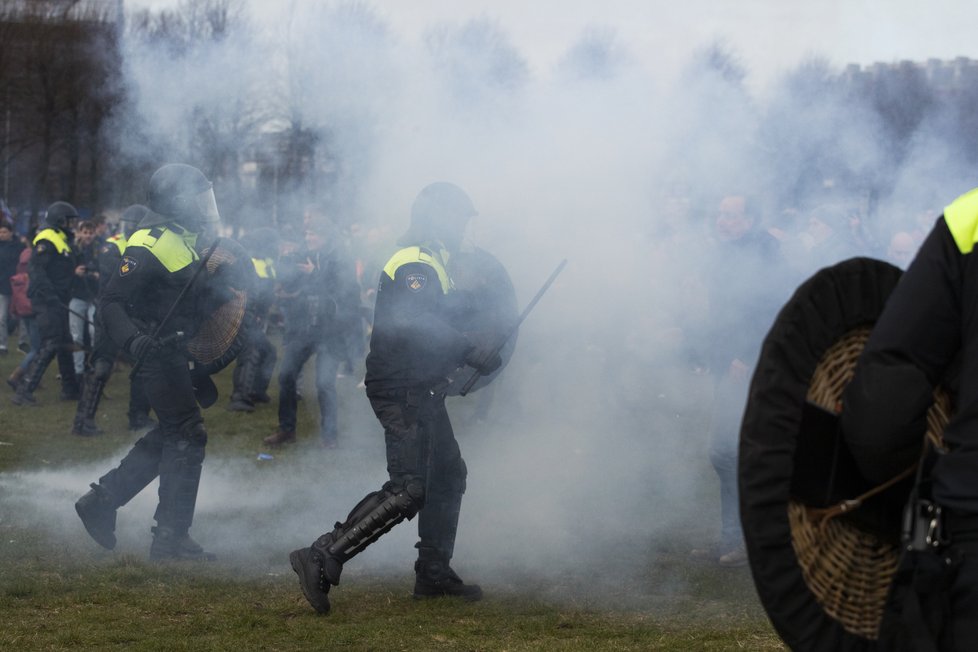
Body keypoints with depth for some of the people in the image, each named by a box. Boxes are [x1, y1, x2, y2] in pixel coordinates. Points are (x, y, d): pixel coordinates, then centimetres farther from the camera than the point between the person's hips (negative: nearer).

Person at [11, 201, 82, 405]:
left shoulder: (61, 239, 18)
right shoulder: (47, 240, -14)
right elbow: (35, 269, -24)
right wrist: (50, 295, -29)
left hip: (56, 302, 11)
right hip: (47, 302, -11)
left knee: (65, 344, 17)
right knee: (49, 346, -13)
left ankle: (70, 389, 28)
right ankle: (24, 391, -14)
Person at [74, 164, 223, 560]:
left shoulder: (188, 239, 13)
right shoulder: (149, 245, -18)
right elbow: (111, 302, -21)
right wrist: (133, 340, -36)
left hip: (176, 353, 10)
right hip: (158, 352, -10)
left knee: (170, 436, 16)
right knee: (187, 436, -9)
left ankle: (100, 502, 23)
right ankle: (171, 538, -4)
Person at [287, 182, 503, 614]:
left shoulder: (430, 263, 19)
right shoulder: (414, 266, -15)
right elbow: (419, 329, -28)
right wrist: (472, 354, -25)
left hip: (421, 391, 11)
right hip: (402, 391, -11)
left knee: (448, 474, 18)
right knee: (409, 489, -17)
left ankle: (434, 574, 25)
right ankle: (322, 559, -20)